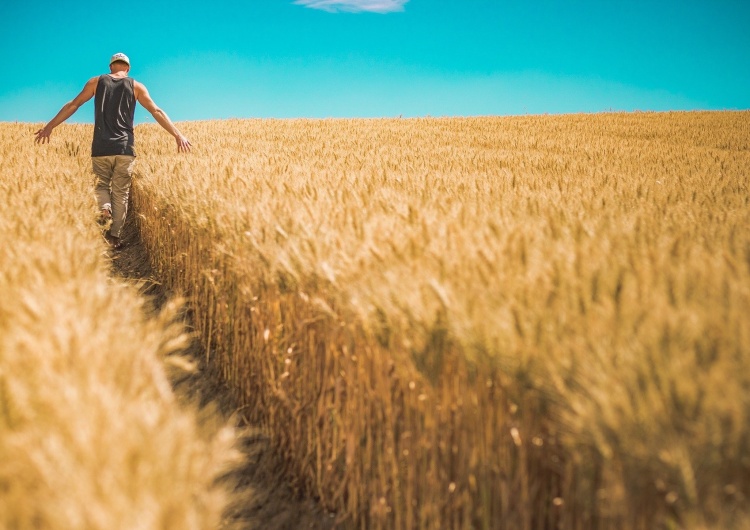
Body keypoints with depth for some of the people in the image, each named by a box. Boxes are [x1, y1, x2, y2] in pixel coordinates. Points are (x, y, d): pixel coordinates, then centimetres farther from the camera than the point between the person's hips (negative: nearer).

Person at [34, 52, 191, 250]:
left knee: (102, 183, 17)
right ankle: (115, 236, 5)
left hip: (101, 147, 0)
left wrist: (49, 126, 14)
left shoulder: (96, 82, 9)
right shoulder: (136, 86, 8)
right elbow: (157, 112, 3)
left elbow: (73, 105, 9)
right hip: (125, 147, 0)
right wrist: (178, 135, 3)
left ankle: (104, 208, -15)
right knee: (121, 192, 6)